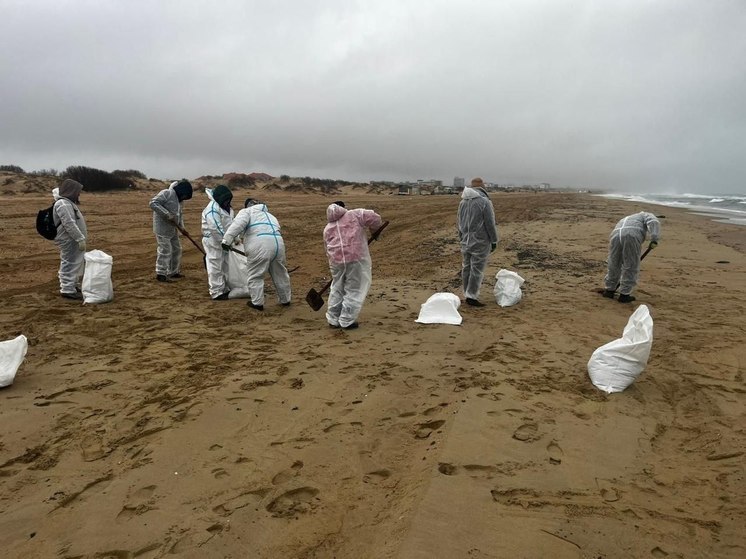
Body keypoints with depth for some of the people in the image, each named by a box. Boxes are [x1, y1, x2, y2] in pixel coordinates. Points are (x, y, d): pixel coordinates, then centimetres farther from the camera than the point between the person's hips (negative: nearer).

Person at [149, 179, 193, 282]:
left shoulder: (180, 200, 12)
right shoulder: (166, 193, -16)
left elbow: (180, 214, 19)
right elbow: (153, 203, -24)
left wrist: (181, 226, 2)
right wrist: (167, 214, -28)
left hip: (173, 229, 9)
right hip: (162, 228, -9)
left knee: (176, 249, 14)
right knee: (165, 251, -6)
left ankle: (174, 272, 27)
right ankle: (160, 274, 5)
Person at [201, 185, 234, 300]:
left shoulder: (226, 207, 10)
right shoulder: (213, 208, -21)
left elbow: (232, 223, 14)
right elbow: (215, 228, -29)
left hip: (223, 240, 10)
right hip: (213, 241, -10)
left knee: (225, 266, 16)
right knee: (215, 267, -4)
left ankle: (224, 289, 27)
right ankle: (216, 293, 2)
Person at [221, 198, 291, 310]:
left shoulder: (246, 211, 15)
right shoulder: (270, 215, 34)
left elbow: (238, 224, -6)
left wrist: (227, 240, -11)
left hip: (260, 246, -6)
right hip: (278, 244, 6)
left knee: (255, 276, 10)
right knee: (280, 274, 21)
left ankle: (257, 303, 16)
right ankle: (285, 300, 34)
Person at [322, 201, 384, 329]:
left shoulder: (327, 228, 22)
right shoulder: (354, 214, 9)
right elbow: (374, 218, -3)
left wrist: (333, 262, 32)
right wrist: (375, 229, 16)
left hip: (336, 260, 4)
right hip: (356, 257, -4)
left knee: (337, 290, 20)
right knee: (354, 290, 7)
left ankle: (333, 320, 26)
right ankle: (347, 321, 10)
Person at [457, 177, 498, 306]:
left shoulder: (463, 202, 7)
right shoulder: (484, 201, -13)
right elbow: (490, 223, -12)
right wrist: (494, 240, -3)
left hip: (466, 241, 7)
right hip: (480, 242, -6)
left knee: (466, 268, 11)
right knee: (477, 269, -3)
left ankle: (467, 294, 19)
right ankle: (471, 296, -4)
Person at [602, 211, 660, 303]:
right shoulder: (646, 216, 35)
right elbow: (653, 222, 5)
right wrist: (654, 239, -6)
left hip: (615, 237, 4)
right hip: (631, 238, -4)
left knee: (614, 265, 23)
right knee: (631, 268, 12)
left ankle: (609, 290, 33)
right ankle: (624, 294, 17)